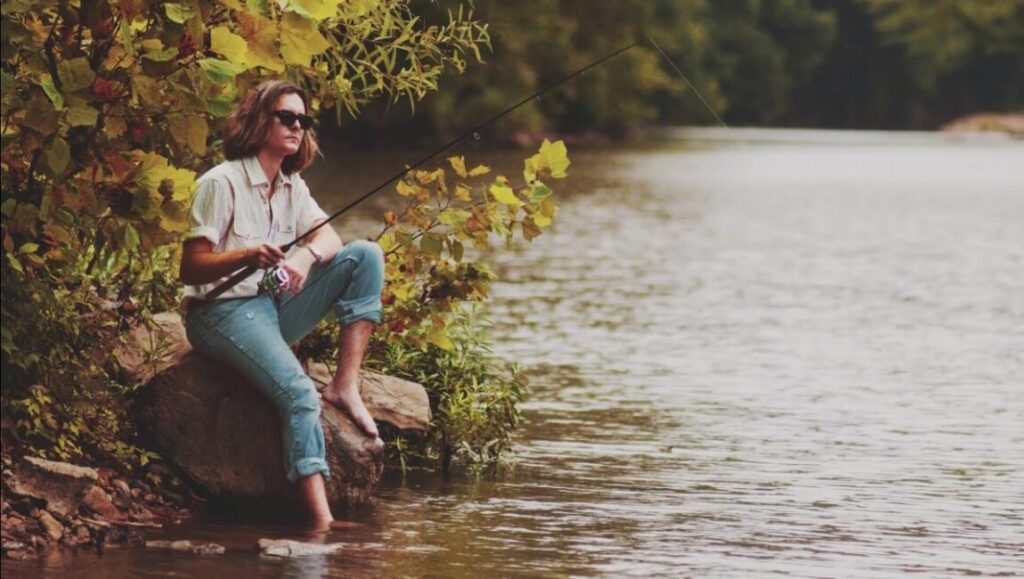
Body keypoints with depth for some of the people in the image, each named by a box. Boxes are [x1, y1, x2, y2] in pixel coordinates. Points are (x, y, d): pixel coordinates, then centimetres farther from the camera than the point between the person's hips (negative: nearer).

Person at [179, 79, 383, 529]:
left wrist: (306, 256, -24)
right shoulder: (221, 183, -11)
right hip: (223, 312, -8)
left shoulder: (292, 186, 12)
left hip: (276, 307, 8)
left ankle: (345, 386, -13)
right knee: (297, 392, -31)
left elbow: (329, 239, 0)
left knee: (366, 256, -7)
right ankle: (321, 521, -36)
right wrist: (247, 256, -33)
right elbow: (190, 270, -15)